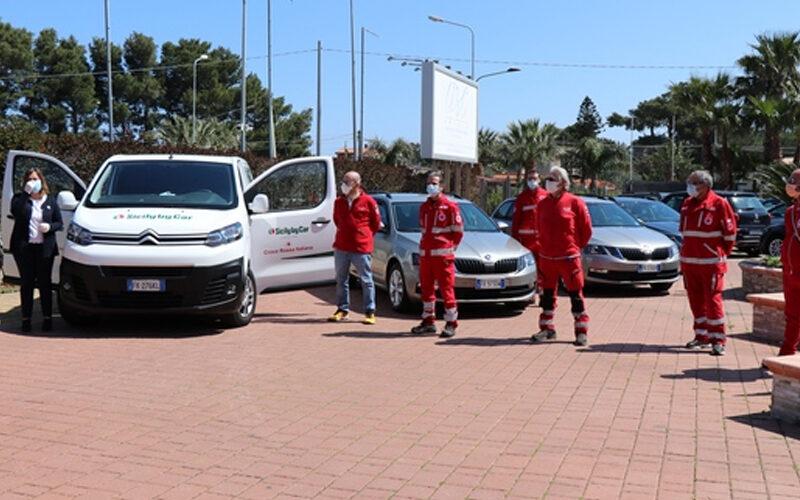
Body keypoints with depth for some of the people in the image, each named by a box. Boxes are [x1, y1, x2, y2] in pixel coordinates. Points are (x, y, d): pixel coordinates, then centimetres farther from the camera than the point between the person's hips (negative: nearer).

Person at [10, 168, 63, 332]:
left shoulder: (50, 202, 10)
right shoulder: (19, 199, 6)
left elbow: (59, 223, 10)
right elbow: (15, 211, -16)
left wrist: (50, 226, -11)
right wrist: (26, 192, -19)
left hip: (45, 248, 1)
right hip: (24, 248, 0)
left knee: (45, 283, 3)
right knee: (27, 283, 2)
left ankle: (47, 317, 9)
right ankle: (26, 318, 7)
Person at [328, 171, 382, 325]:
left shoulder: (368, 201, -5)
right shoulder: (339, 201, 8)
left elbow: (376, 222, 4)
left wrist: (364, 235, 6)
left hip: (361, 248, -5)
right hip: (341, 247, 5)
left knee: (366, 280, 1)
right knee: (341, 279, 11)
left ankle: (370, 312, 8)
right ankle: (342, 309, 22)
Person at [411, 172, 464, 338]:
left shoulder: (449, 206, -4)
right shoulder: (424, 207, 15)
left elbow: (458, 231, -1)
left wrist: (449, 248, -1)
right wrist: (425, 246, 15)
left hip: (443, 255, -7)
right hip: (425, 254, 7)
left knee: (446, 289, -6)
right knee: (426, 288, 11)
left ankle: (451, 324, -1)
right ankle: (428, 321, 22)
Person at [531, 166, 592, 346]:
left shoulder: (574, 203, -6)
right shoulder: (543, 204, 7)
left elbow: (586, 229, 0)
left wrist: (576, 246, 6)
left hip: (569, 257, -5)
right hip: (546, 257, 5)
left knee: (576, 295, -1)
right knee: (547, 294, 13)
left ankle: (581, 331, 5)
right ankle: (546, 328, 24)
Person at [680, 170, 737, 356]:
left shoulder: (719, 204, -7)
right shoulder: (687, 204, 12)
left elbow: (730, 231, -3)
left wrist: (723, 253, 3)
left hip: (711, 262, -6)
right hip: (689, 262, 6)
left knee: (713, 299, -6)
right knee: (695, 299, 11)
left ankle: (718, 340, -2)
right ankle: (701, 336, 23)